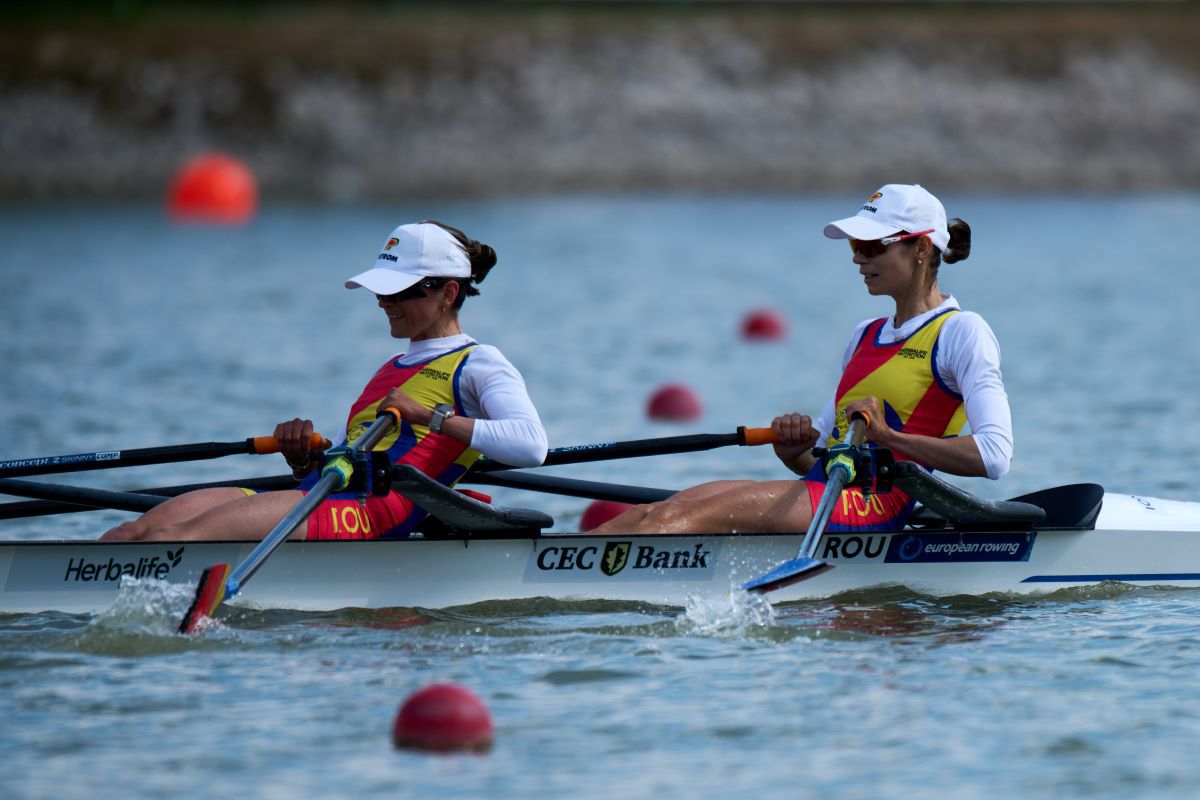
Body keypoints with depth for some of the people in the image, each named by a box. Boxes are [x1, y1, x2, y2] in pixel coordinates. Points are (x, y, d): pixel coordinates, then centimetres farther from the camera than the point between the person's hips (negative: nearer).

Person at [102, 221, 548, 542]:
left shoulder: (478, 364, 7)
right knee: (138, 531, -14)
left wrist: (432, 416, -15)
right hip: (318, 496, 8)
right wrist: (304, 456, 6)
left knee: (182, 535, -30)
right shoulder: (391, 370, 33)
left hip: (370, 512, -8)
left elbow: (531, 446, -12)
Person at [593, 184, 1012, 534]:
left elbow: (994, 456, -14)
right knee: (645, 516, -13)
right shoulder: (867, 336, 25)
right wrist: (793, 448, 1)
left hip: (872, 506, -8)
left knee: (682, 516, -27)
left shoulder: (961, 332, 0)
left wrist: (887, 436, -18)